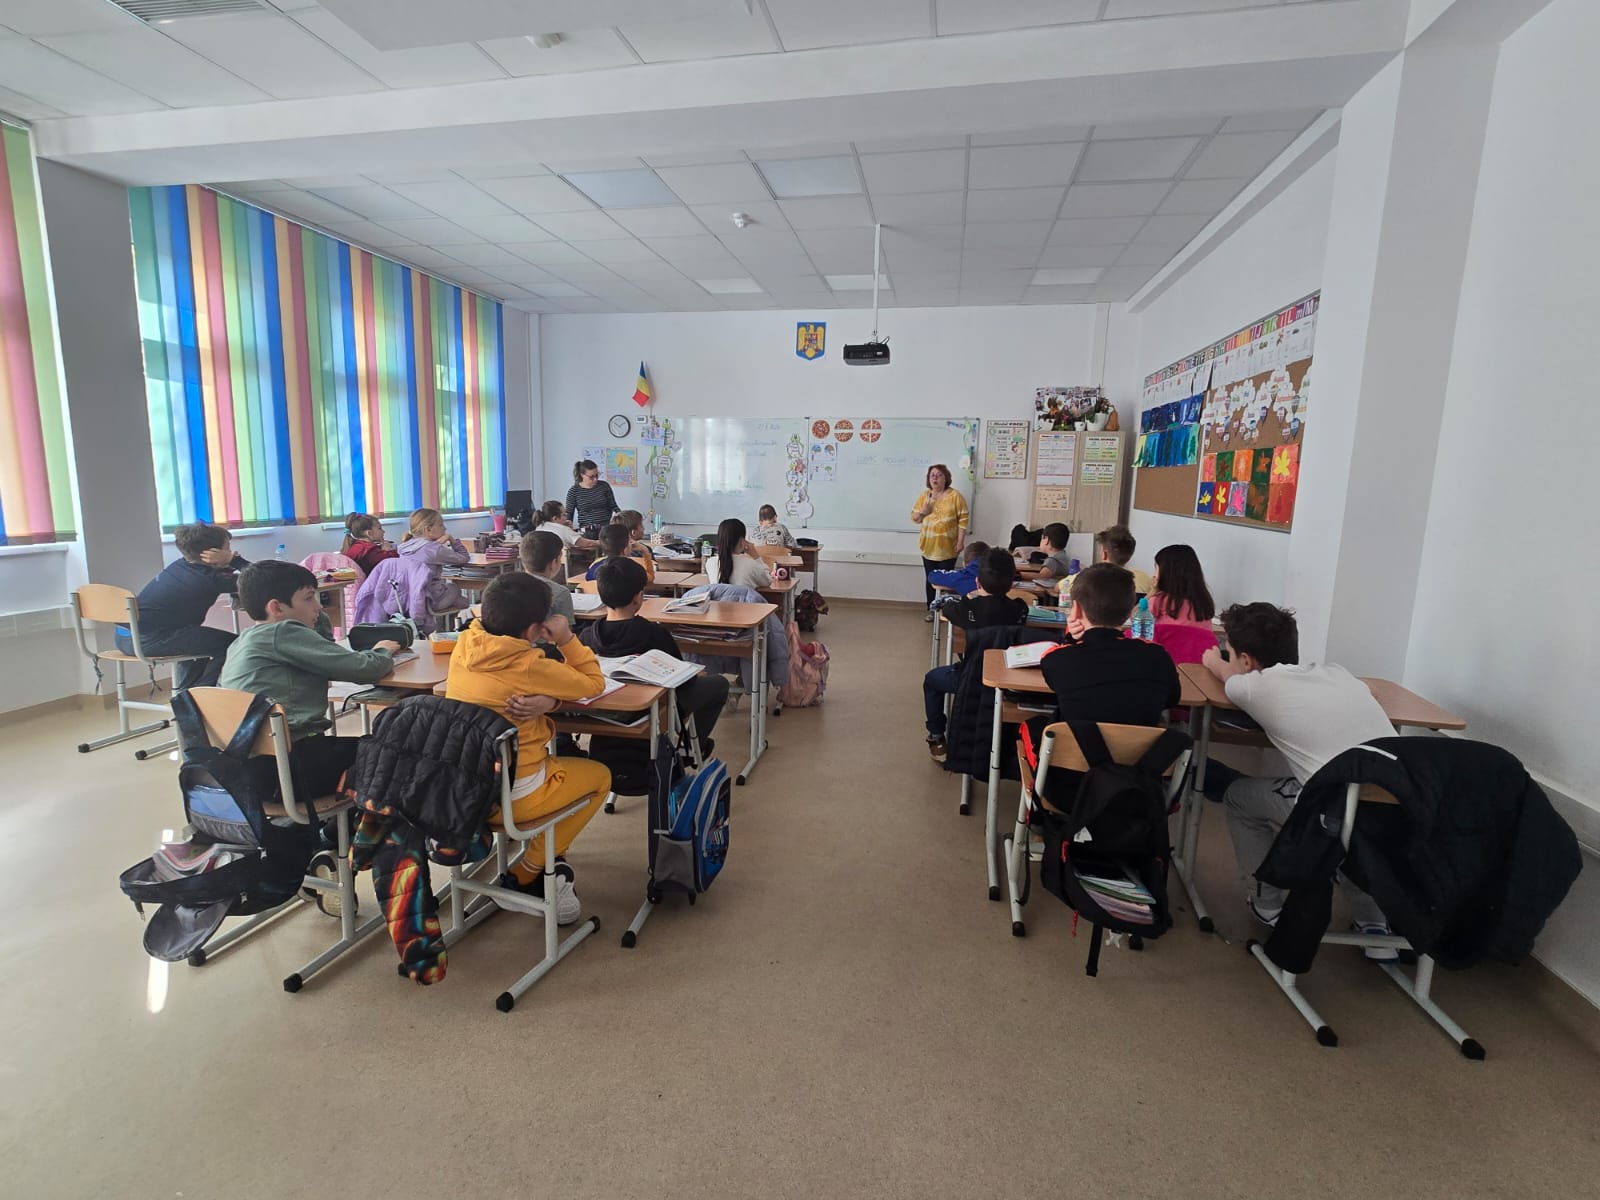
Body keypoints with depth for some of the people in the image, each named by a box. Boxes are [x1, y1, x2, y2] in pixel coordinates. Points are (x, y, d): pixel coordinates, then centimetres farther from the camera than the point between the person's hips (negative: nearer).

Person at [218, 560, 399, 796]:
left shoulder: (240, 643, 16)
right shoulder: (282, 633, -11)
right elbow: (363, 669, -14)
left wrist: (317, 614, 14)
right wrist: (383, 651, 6)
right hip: (295, 765, -9)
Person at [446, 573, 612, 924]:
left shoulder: (463, 647, -4)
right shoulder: (530, 666, -22)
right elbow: (594, 684, -8)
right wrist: (567, 639, -4)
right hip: (510, 797, -7)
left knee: (555, 762, 31)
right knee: (599, 776, 16)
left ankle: (546, 865, 30)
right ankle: (526, 873, 16)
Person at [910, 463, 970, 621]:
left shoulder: (955, 496, -7)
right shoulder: (924, 495, 5)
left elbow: (963, 519, -7)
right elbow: (914, 518, 10)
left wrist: (960, 541, -12)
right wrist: (922, 512, -13)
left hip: (947, 547, -3)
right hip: (928, 546, 4)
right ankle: (931, 609, 18)